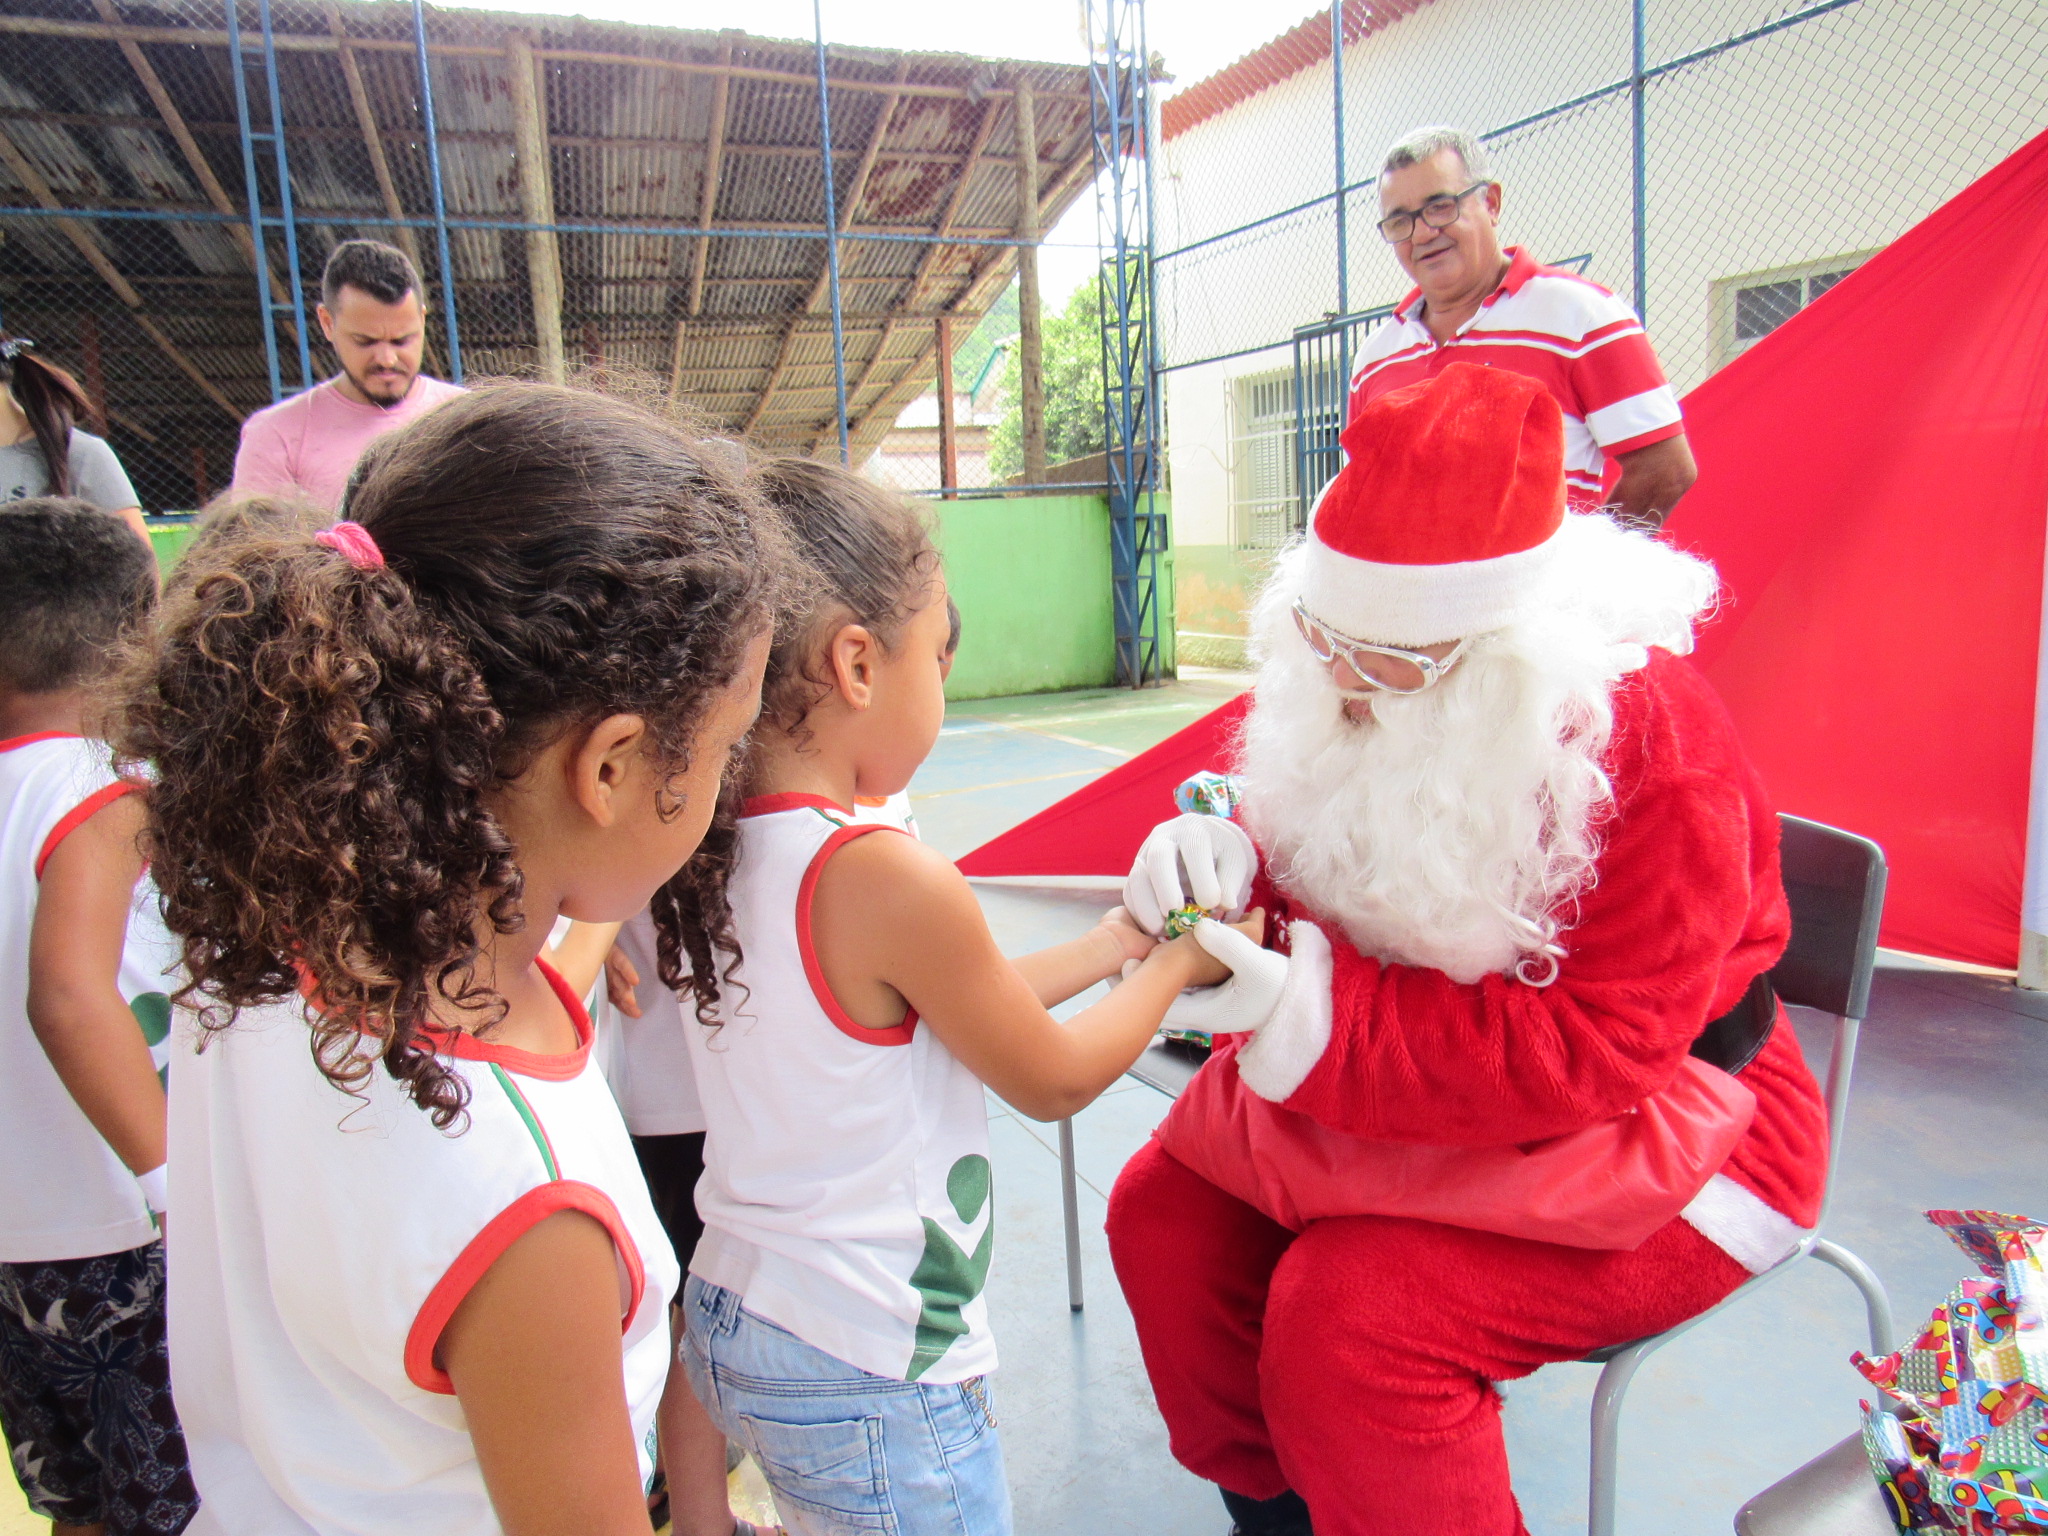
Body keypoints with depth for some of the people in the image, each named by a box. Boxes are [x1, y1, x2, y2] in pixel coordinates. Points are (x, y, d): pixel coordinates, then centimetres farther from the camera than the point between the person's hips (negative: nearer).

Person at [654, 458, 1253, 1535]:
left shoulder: (710, 856, -4)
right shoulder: (889, 881, -28)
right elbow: (1053, 1081, -13)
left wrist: (1106, 947, 12)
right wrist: (1175, 966, 3)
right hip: (872, 1382, -7)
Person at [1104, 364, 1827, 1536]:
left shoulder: (1653, 744, -27)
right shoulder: (1353, 701, -6)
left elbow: (1598, 1050, -28)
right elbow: (1309, 873, 7)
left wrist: (1318, 1018, -36)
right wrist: (1219, 863, -18)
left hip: (1645, 1126, -7)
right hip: (1410, 1080, 7)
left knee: (1349, 1315, -27)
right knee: (1163, 1215, -4)